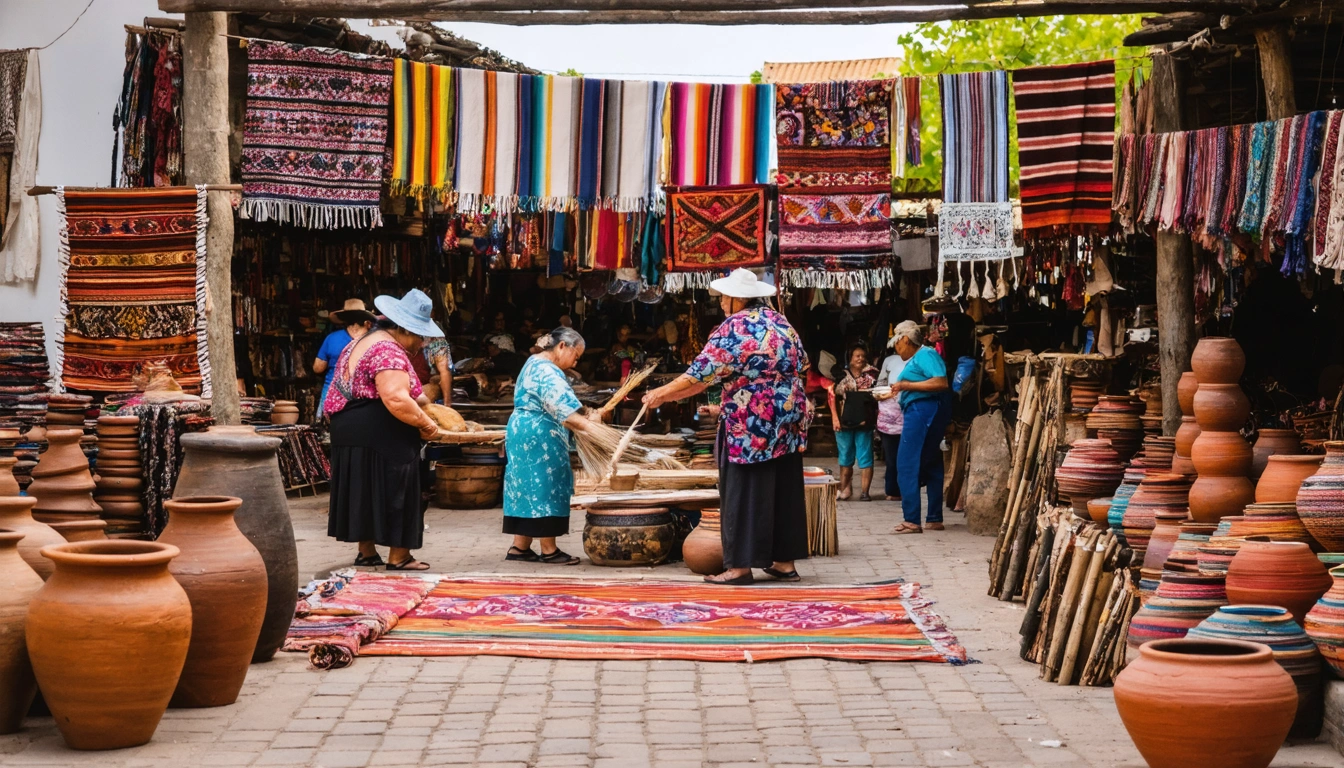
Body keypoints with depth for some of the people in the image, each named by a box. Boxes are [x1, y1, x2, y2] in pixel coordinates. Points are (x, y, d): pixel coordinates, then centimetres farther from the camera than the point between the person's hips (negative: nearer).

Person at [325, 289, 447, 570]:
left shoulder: (364, 342, 17)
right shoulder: (389, 351, -17)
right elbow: (396, 400, -27)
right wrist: (426, 424, -16)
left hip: (349, 430, 10)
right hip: (381, 435, -10)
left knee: (364, 491, 14)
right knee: (394, 492, -2)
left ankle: (367, 552, 20)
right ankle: (398, 557, 2)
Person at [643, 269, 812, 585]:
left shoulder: (733, 329, -12)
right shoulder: (780, 322, 10)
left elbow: (700, 375, -13)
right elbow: (802, 366, 17)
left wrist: (661, 394, -5)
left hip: (751, 425, -7)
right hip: (789, 420, 7)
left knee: (744, 492, -2)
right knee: (784, 490, 10)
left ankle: (740, 565, 0)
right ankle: (785, 561, 13)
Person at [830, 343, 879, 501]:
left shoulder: (872, 374, 4)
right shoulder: (841, 375, 5)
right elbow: (833, 396, 5)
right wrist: (835, 417, -2)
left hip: (864, 423, -1)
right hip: (844, 422, 1)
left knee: (865, 458, -2)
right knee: (845, 458, 11)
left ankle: (864, 491, 0)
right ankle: (845, 489, 21)